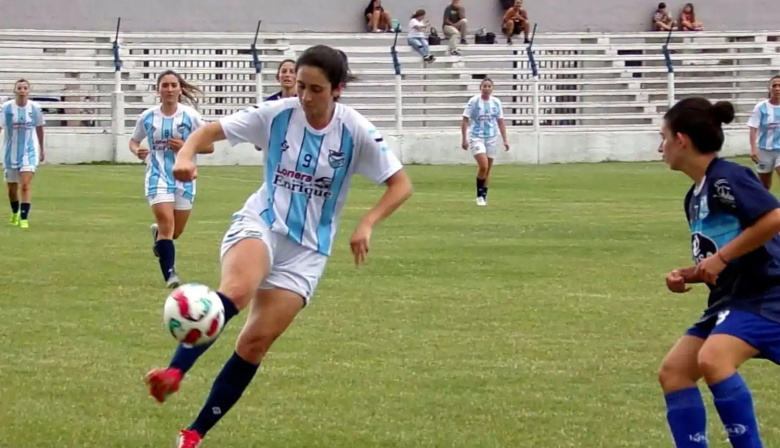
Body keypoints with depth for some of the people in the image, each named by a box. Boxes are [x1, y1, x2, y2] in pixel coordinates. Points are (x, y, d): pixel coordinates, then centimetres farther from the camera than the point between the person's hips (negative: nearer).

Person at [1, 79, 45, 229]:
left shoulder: (35, 108, -4)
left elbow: (39, 128, 11)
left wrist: (42, 149, 20)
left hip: (29, 153, -1)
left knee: (26, 185, -17)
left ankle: (24, 219, -17)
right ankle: (15, 213, 40)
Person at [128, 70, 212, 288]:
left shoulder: (190, 115, -5)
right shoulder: (148, 117, -2)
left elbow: (209, 145, -2)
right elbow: (134, 141, 13)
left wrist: (186, 146, -18)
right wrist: (137, 151, -11)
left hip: (184, 178, 1)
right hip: (158, 176, -1)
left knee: (176, 231, 12)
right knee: (167, 223, -20)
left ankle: (157, 233, 49)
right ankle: (170, 274, -15)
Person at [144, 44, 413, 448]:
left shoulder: (356, 133, -9)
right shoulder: (277, 114, -7)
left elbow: (401, 185, -3)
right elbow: (211, 131, -1)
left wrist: (366, 225, -18)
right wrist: (186, 153, -23)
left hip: (307, 248, 1)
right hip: (260, 224, -1)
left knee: (256, 342, -5)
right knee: (236, 291, -36)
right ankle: (174, 371, -46)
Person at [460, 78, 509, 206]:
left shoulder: (496, 103, 4)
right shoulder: (474, 101, -6)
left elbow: (500, 122, 11)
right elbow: (465, 121, -4)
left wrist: (505, 140, 7)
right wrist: (464, 139, -9)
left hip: (491, 138, 4)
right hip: (476, 137, -4)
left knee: (487, 169, 6)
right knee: (483, 166, -19)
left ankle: (484, 196, 18)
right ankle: (480, 195, -4)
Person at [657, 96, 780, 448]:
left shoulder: (726, 178, -14)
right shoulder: (695, 197, 16)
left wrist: (721, 258, -21)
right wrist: (687, 276, 6)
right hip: (731, 298, 11)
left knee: (712, 359, -31)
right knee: (673, 371, 4)